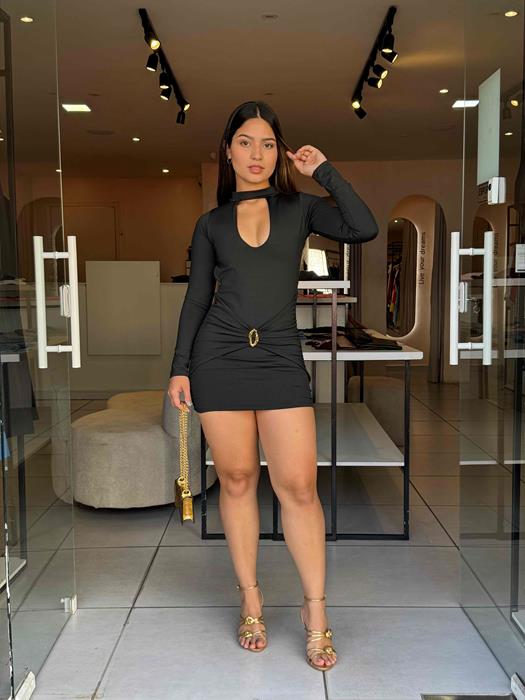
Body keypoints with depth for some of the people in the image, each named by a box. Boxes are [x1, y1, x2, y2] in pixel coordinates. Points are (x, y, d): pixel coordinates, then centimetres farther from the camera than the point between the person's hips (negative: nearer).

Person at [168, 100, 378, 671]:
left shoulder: (299, 208, 10)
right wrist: (179, 367, 4)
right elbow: (196, 299, 10)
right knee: (236, 479, 6)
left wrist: (323, 170, 0)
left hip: (281, 357, -1)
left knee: (298, 485, -5)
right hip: (219, 357, 1)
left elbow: (364, 229, -6)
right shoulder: (210, 224, 12)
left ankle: (315, 611, 9)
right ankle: (250, 598, 21)